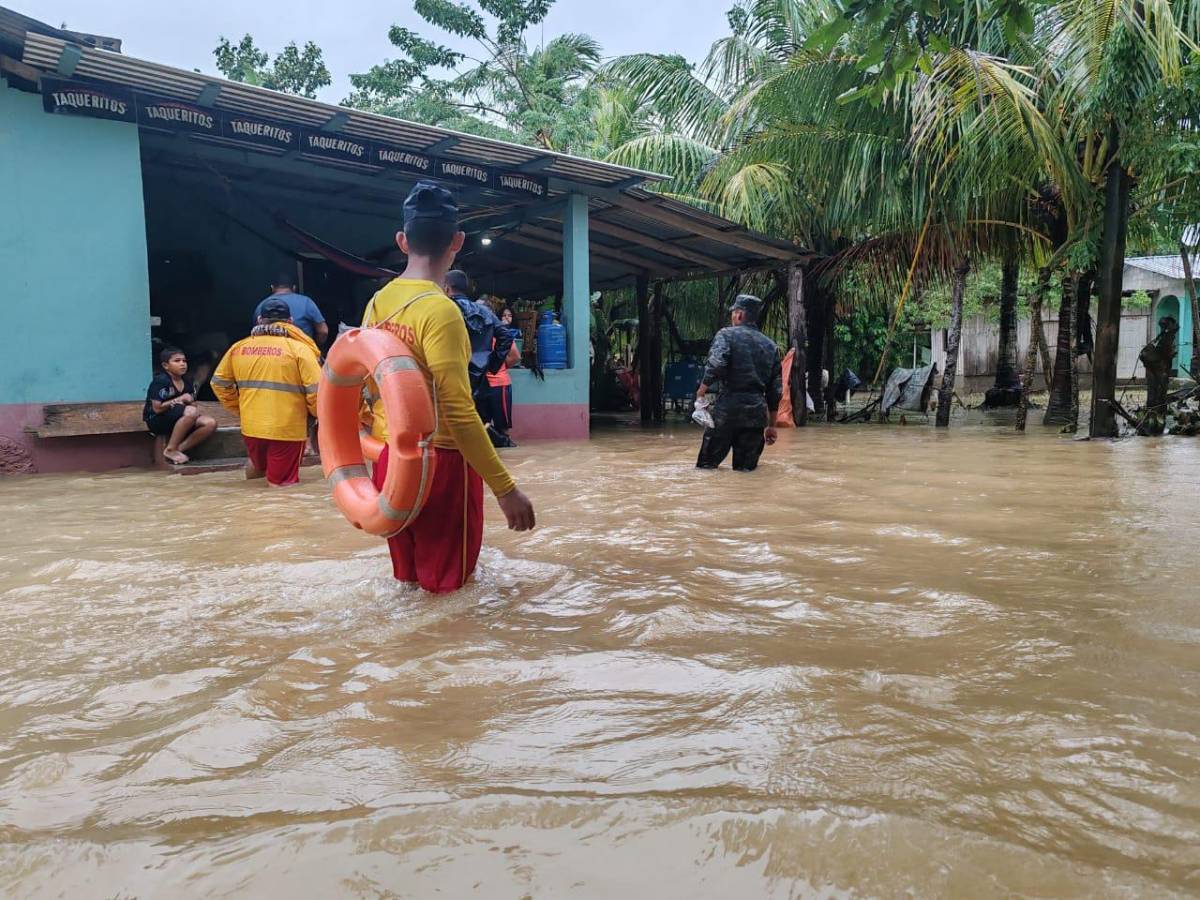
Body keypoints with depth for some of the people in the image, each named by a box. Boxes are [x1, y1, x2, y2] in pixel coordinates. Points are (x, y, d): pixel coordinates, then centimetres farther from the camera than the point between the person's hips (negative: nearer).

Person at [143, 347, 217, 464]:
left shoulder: (187, 382, 8)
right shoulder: (160, 381, -14)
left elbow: (193, 405, 12)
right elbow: (157, 408, -21)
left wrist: (190, 402, -12)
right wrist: (180, 399, -16)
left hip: (178, 419, 7)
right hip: (157, 420, -7)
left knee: (210, 423, -18)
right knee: (190, 412, -36)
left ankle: (179, 449, -14)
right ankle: (170, 450, -21)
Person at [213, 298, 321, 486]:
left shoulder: (239, 347, 6)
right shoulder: (299, 348, -9)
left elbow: (219, 383, 13)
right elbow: (316, 391, -14)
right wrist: (318, 414, 5)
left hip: (250, 426, 5)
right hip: (287, 429, -5)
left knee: (258, 467, 32)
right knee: (281, 482, 7)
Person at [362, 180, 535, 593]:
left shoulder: (378, 303, 6)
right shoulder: (439, 310, -18)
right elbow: (458, 413, -23)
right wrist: (505, 487, -21)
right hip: (438, 464, -8)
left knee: (406, 582, 21)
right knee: (446, 588, 6)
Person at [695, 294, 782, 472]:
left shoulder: (727, 334, 2)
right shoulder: (771, 345, 17)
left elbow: (716, 366, -17)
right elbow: (776, 390, 17)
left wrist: (701, 390, 0)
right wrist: (771, 425, 23)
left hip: (728, 408, -5)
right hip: (757, 411, 5)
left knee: (706, 467, 3)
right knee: (746, 469, 8)